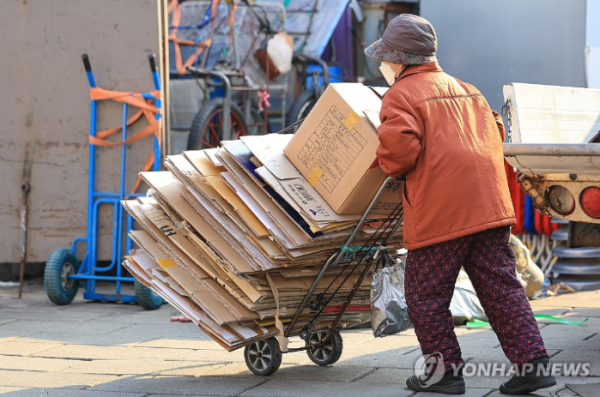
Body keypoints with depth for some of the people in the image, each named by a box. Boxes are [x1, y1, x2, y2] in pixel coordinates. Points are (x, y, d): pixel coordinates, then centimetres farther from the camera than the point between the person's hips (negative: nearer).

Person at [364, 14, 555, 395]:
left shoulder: (401, 95, -3)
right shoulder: (464, 88, 21)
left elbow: (401, 148, -18)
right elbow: (495, 133, 24)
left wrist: (386, 162, 3)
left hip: (439, 213, -7)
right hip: (489, 204, 7)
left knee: (427, 296, 6)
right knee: (501, 287, 7)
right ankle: (533, 363, 1)